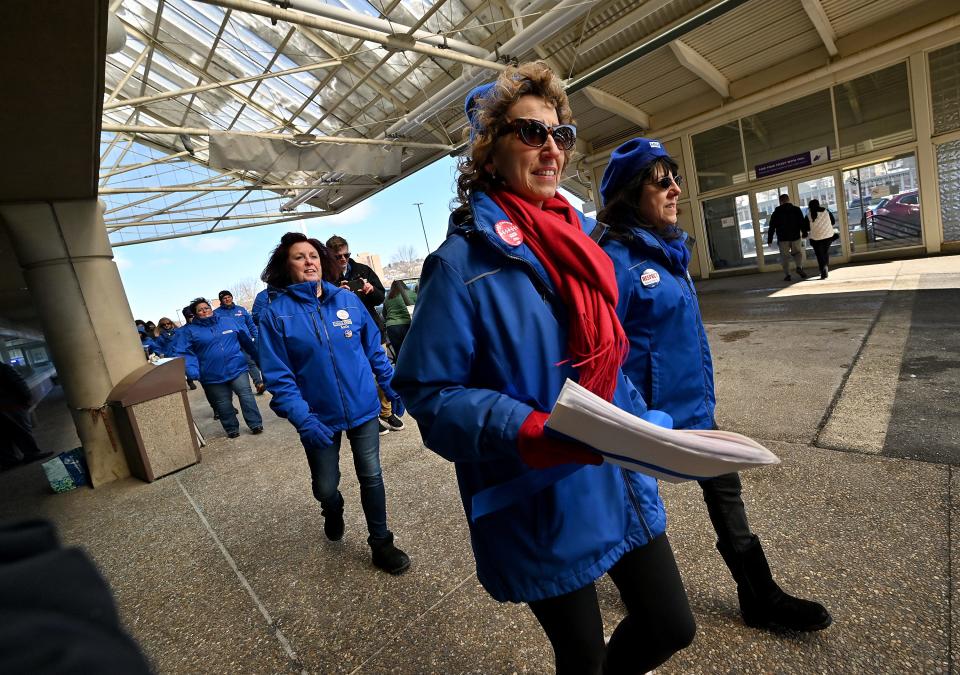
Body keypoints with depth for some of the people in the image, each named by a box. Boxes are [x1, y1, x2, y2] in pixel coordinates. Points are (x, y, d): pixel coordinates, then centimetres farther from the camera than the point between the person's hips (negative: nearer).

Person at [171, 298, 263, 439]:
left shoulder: (229, 321, 7)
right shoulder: (188, 331, 2)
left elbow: (246, 340, 15)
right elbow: (182, 352, -7)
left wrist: (258, 356, 22)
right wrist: (191, 371, -22)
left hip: (237, 368, 1)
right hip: (213, 375, 0)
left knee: (246, 395, -3)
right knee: (223, 403, 8)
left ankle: (256, 424, 5)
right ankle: (232, 429, 22)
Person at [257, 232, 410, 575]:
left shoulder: (348, 299, -3)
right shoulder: (276, 313, -9)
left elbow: (373, 348, 6)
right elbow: (277, 376, -11)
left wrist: (392, 385, 6)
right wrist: (302, 419, -20)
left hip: (363, 408, 1)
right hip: (319, 418, -1)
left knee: (371, 477, 10)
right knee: (325, 488, 14)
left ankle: (381, 544, 32)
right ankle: (333, 512, 52)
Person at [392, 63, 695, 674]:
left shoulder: (582, 236, 5)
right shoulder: (463, 262, -16)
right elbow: (430, 392, -17)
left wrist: (637, 428, 9)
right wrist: (524, 431, -30)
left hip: (621, 482, 6)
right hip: (537, 506, -5)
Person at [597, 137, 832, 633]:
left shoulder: (666, 247, 6)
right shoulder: (615, 259, -22)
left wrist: (704, 395, 20)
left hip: (692, 405, 9)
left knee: (724, 486, 19)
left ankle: (760, 596, 40)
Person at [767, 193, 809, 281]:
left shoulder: (776, 212, 0)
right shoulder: (796, 210, 3)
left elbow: (772, 227, -1)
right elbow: (802, 222, 0)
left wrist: (769, 240, 2)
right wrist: (804, 233, 11)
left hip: (783, 239, -1)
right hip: (796, 237, 1)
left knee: (784, 256, 8)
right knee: (798, 253, 19)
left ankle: (787, 275, 1)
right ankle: (799, 267, -6)